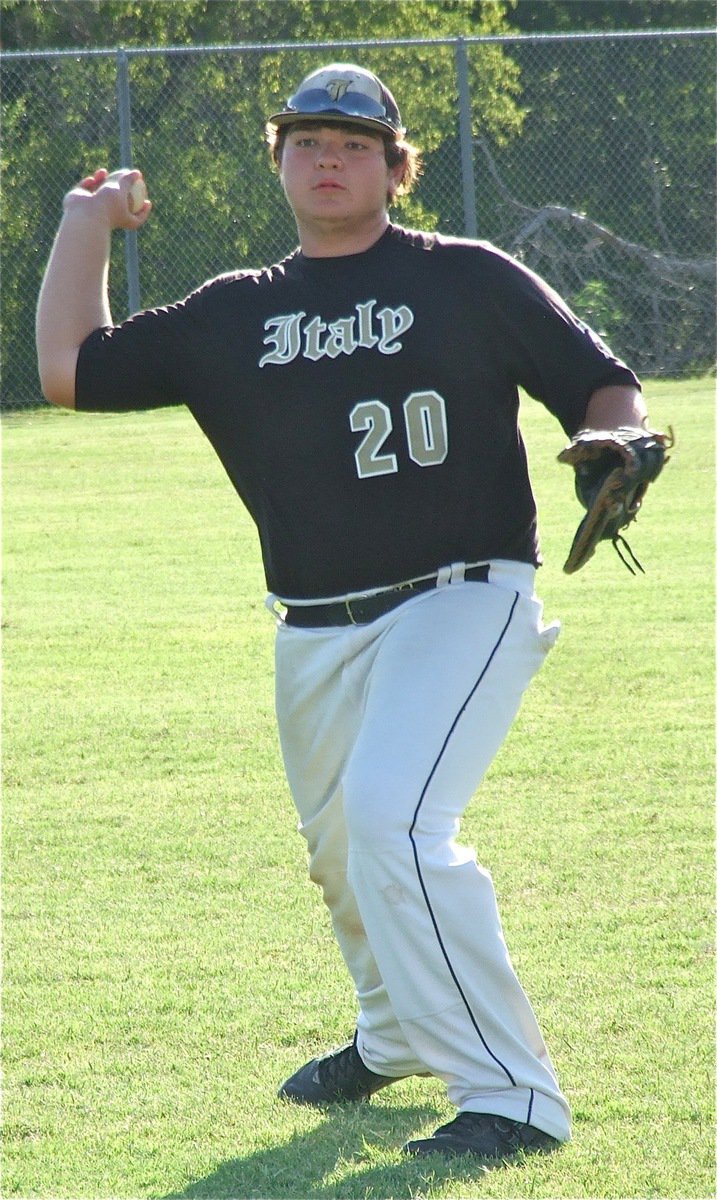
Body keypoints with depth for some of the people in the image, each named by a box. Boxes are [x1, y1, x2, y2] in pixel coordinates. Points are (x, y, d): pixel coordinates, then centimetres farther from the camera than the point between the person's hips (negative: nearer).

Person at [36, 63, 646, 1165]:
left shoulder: (470, 280, 1)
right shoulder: (232, 317, 11)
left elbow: (605, 387, 3)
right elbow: (70, 370, 11)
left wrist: (613, 448, -19)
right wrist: (87, 225, 18)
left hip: (462, 604, -6)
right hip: (316, 637, 6)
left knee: (390, 817, -25)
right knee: (342, 851, 19)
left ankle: (511, 1094, -20)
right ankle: (397, 1037, 50)